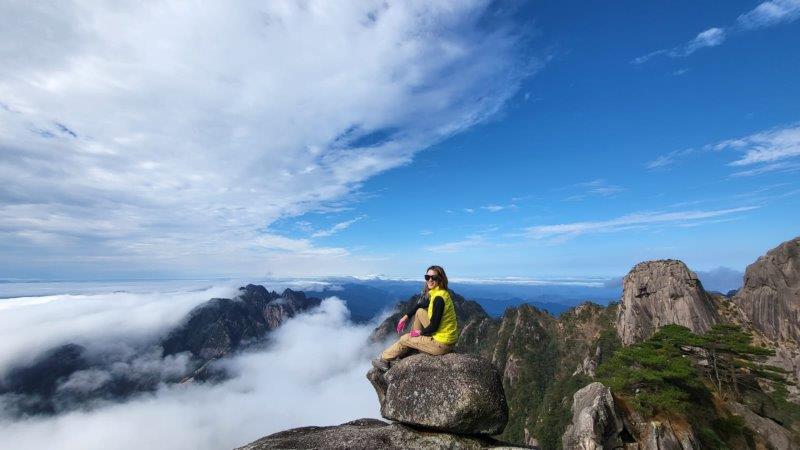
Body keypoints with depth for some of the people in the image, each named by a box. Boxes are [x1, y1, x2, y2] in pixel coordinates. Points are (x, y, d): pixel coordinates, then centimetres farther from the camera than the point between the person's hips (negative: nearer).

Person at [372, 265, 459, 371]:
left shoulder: (439, 298, -24)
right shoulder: (436, 293, 4)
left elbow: (434, 327, -22)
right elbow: (420, 304, 19)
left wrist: (421, 332, -4)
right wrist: (405, 317, 11)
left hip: (442, 343, -8)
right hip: (447, 337, 8)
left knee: (405, 339, 6)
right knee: (419, 311, 15)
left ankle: (384, 360, 29)